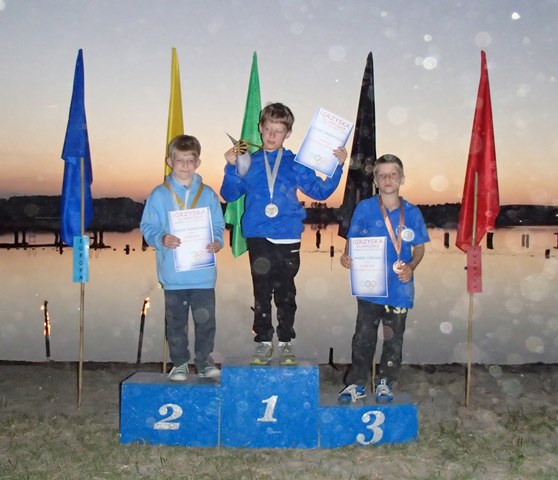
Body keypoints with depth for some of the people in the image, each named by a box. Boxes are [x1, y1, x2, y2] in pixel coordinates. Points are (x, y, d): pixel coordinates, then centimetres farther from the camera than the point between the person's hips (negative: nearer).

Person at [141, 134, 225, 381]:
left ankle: (204, 360, 22)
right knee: (176, 321, 9)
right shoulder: (159, 195, 1)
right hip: (173, 274, -1)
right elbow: (147, 227, 1)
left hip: (203, 274, 1)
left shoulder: (208, 194, 5)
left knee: (206, 319, 6)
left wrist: (217, 242, -11)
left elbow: (218, 226, 9)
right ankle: (179, 363, 24)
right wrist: (161, 239, -18)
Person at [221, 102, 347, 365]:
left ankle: (285, 342, 18)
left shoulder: (295, 164, 7)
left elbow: (320, 190, 6)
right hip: (258, 237, 0)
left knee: (286, 293, 6)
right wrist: (231, 168, -8)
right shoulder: (248, 162, 8)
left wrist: (337, 167, -4)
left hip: (288, 238, 0)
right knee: (262, 292, 6)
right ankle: (263, 341, 17)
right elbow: (229, 194, 5)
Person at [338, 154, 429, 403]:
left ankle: (385, 383, 27)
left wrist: (411, 266, -10)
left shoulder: (412, 213, 3)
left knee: (393, 338, 11)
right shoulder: (364, 208, -1)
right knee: (364, 336, 2)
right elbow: (353, 240, 2)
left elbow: (419, 247, 9)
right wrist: (347, 256, -19)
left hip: (399, 286, 2)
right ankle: (356, 383, 14)